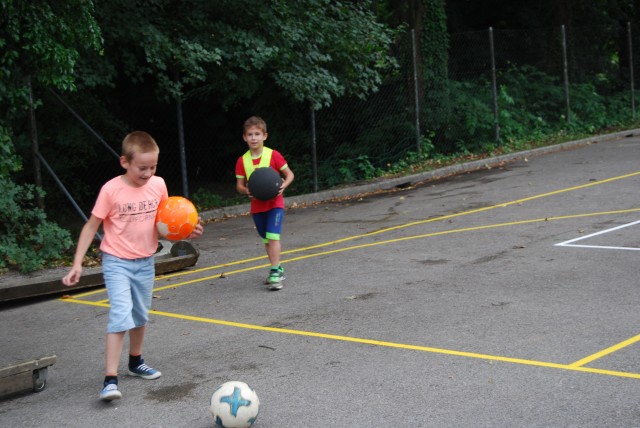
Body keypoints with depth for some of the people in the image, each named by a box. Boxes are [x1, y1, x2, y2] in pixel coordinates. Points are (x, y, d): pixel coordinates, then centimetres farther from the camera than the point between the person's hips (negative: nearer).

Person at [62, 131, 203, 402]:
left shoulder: (158, 185, -5)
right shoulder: (111, 190, -18)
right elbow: (91, 226, -10)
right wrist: (77, 263, -14)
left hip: (145, 261, 5)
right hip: (117, 262, -5)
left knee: (140, 316, 19)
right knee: (121, 316, -17)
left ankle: (136, 362, 40)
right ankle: (110, 380, -16)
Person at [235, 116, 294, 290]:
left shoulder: (274, 155, -10)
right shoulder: (242, 161, -2)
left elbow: (289, 174, -4)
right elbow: (239, 185, 2)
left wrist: (284, 185, -24)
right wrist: (246, 190, -20)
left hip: (275, 202, -4)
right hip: (257, 205, 4)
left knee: (273, 237, -15)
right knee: (266, 240, 13)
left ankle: (275, 273, -15)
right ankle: (277, 269, 28)